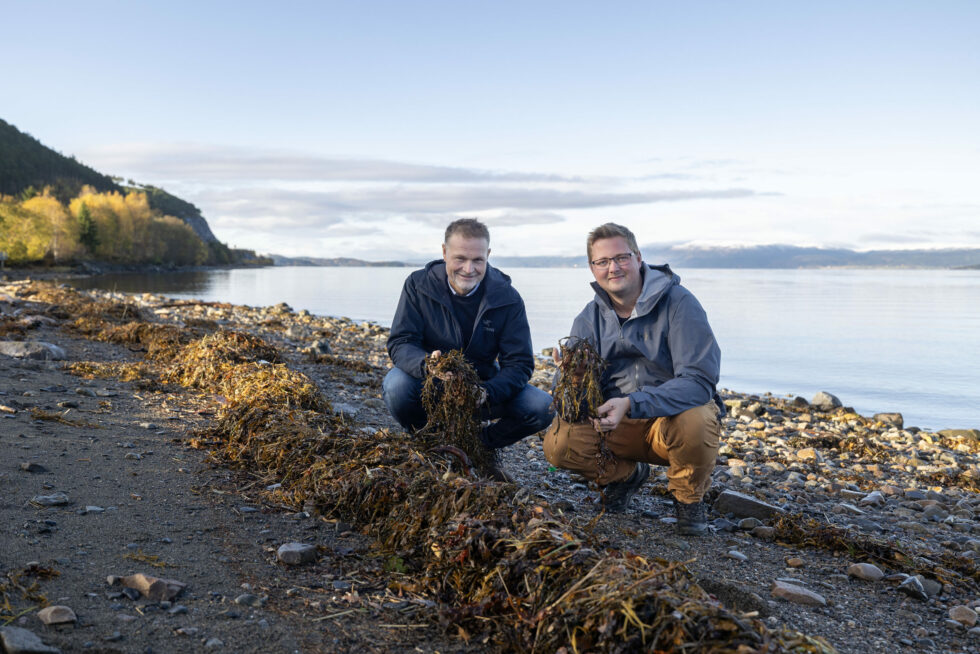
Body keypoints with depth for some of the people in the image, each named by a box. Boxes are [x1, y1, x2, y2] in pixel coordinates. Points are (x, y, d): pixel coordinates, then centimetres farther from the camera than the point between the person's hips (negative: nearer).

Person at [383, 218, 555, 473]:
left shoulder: (507, 298, -10)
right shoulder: (418, 285, -10)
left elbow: (520, 363, -12)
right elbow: (400, 342, -15)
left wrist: (486, 393, -34)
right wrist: (427, 364, -40)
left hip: (483, 387, 1)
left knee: (542, 407, -21)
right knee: (396, 385, -34)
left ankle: (481, 444, 7)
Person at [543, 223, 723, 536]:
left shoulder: (678, 303, -14)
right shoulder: (589, 319, 1)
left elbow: (700, 379, -24)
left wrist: (632, 404, -35)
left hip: (674, 416, -3)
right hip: (617, 425, 3)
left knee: (694, 422, -38)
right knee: (558, 443, -21)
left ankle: (688, 497, -3)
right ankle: (626, 474, 11)